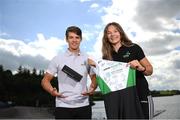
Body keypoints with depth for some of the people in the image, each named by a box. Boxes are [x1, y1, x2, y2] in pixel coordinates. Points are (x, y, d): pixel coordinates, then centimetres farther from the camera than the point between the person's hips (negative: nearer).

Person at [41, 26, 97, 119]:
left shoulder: (87, 59, 7)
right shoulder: (58, 59, 1)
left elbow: (94, 78, 13)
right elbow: (45, 80, 2)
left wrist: (92, 88, -9)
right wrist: (52, 91, -18)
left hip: (83, 105, 2)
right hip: (63, 106, -2)